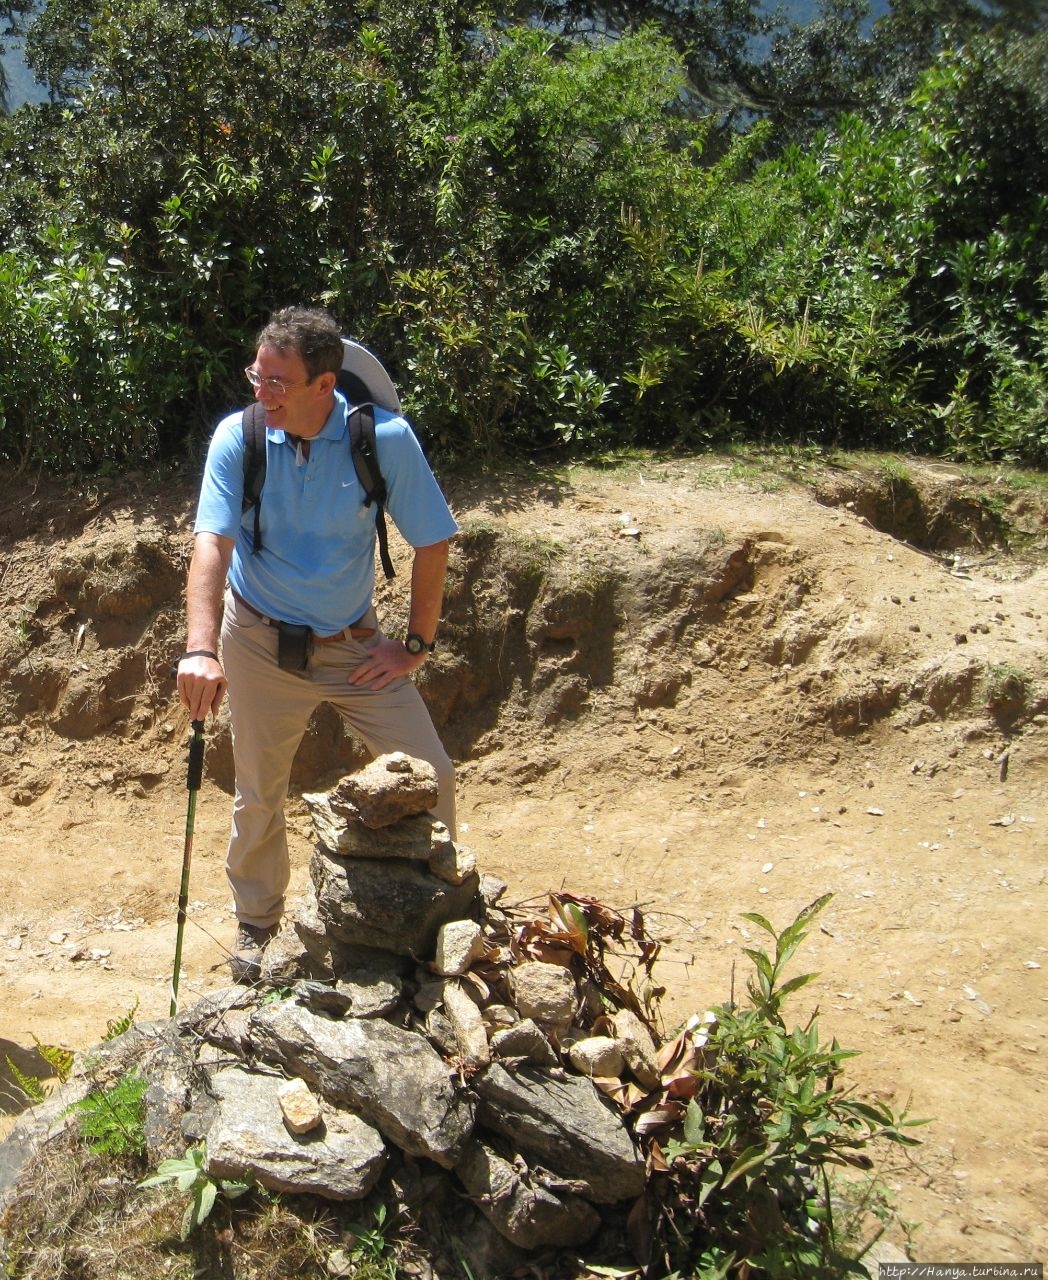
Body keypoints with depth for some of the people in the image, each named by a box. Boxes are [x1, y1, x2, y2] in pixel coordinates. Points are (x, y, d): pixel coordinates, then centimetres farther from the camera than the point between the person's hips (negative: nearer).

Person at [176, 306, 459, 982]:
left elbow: (432, 544, -9)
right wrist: (201, 649, -40)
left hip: (355, 643, 0)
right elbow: (213, 541, -25)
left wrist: (417, 645, -7)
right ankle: (257, 923, 38)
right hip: (260, 641, 0)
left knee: (430, 773, -4)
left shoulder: (386, 438, -17)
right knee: (259, 796, 12)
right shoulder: (238, 438, -16)